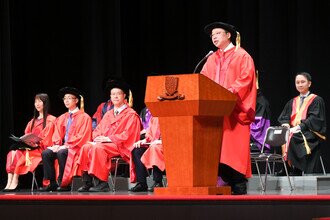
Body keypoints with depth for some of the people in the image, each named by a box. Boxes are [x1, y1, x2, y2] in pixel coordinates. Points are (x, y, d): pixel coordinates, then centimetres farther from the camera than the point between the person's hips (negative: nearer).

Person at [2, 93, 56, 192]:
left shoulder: (50, 120, 0)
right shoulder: (33, 121, 24)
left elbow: (46, 140, -8)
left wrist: (33, 143, -19)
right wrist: (26, 144, -6)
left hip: (41, 149, -6)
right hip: (30, 147, 6)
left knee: (18, 153, -30)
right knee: (11, 153, -22)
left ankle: (14, 183, -30)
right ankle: (9, 183, -34)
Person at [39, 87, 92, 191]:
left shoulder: (84, 117, 0)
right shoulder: (61, 118, 20)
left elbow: (82, 136, -9)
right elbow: (57, 134, 14)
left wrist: (66, 145, -18)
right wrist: (56, 145, -8)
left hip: (76, 148, -6)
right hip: (62, 146, 6)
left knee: (61, 153, -35)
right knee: (46, 153, -20)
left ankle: (64, 183, -26)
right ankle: (50, 183, -20)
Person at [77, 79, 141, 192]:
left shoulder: (131, 114, 0)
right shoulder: (108, 114, 23)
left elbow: (127, 134, -11)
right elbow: (97, 130, 20)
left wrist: (108, 138, -17)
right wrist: (98, 138, -5)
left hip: (120, 146, -7)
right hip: (103, 143, 7)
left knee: (98, 148, -33)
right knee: (86, 147, -20)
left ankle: (102, 183, -32)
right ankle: (87, 182, -22)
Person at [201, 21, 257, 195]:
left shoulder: (242, 56, 4)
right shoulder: (212, 59, 21)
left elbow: (246, 78, -8)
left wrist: (230, 92, -20)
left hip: (234, 108, -5)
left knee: (234, 146, -9)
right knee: (218, 147, -2)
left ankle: (239, 187, -9)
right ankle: (227, 182, -2)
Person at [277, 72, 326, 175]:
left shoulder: (316, 100, 5)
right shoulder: (292, 102, 23)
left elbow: (315, 119, -8)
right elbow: (283, 118, 14)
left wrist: (299, 127, -19)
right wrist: (286, 125, -9)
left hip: (310, 135, -5)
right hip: (293, 131, 5)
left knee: (292, 138, -35)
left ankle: (294, 170, -29)